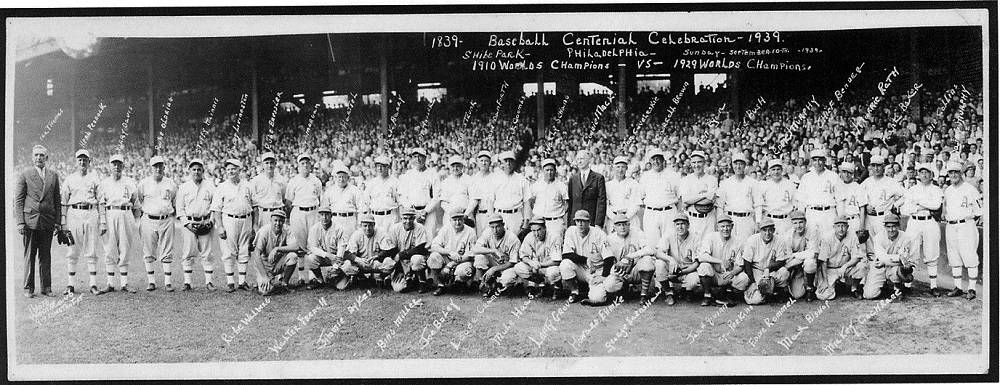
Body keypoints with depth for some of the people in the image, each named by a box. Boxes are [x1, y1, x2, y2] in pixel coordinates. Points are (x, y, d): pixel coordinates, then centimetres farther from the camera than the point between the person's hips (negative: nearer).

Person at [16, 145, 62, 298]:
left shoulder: (53, 176, 12)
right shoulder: (24, 175, 4)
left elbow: (57, 201, 13)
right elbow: (18, 200, 1)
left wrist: (58, 221, 5)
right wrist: (20, 222, -7)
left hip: (48, 222, 2)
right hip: (30, 220, -2)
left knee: (46, 256, 5)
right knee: (29, 256, 1)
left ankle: (46, 288, 10)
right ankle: (28, 288, 7)